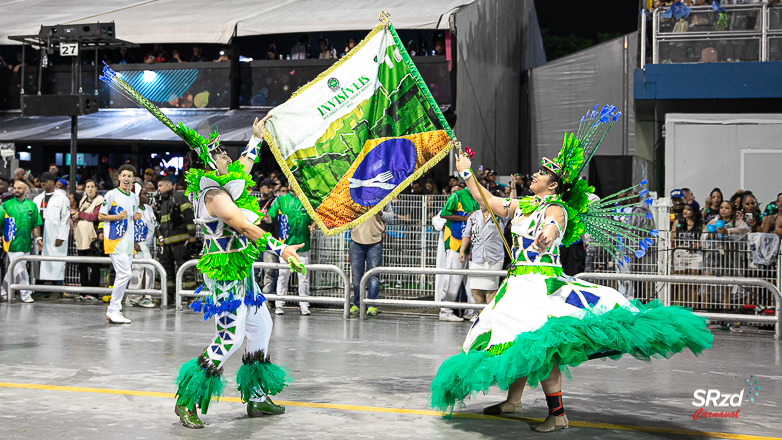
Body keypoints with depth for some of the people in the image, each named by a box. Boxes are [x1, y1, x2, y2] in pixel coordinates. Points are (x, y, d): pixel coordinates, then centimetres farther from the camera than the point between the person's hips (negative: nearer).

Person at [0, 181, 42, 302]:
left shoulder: (31, 205, 10)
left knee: (13, 269, 9)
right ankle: (25, 294, 1)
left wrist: (38, 238, 3)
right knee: (20, 270, -7)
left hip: (26, 243, 3)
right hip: (13, 242, -3)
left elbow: (36, 224, 11)